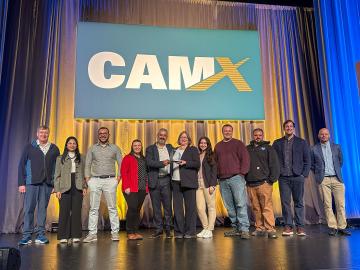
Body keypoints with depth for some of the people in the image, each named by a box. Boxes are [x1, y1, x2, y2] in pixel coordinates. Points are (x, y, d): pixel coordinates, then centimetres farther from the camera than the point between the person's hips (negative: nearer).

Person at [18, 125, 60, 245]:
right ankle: (26, 236, 7)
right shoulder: (29, 147, 5)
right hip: (32, 182, -1)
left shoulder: (54, 149, 9)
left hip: (47, 183, 1)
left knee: (43, 209, 5)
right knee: (29, 209, 0)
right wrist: (21, 183, -4)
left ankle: (41, 235, 11)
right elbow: (22, 165, 3)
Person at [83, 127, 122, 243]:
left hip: (110, 180, -1)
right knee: (93, 208, 1)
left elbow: (120, 164, 7)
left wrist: (118, 178, -3)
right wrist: (87, 179, 1)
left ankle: (115, 232, 8)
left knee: (112, 207, 1)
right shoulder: (92, 149, 11)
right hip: (95, 180, 1)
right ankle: (92, 233, 8)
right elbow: (87, 165, 11)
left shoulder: (115, 148, 8)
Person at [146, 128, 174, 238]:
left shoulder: (170, 148, 14)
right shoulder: (150, 149, 3)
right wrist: (162, 163, -24)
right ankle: (158, 229, 17)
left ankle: (168, 228, 15)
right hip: (154, 181, -1)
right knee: (156, 206, 6)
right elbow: (149, 162, -12)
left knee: (168, 205, 2)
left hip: (166, 180, 2)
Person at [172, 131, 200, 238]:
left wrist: (185, 163, -15)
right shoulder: (175, 151, 19)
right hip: (176, 181, 4)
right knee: (177, 207, 3)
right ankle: (179, 231, 11)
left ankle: (190, 232, 6)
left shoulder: (193, 149, 7)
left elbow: (197, 164, -4)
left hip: (188, 182, -4)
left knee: (190, 207, -2)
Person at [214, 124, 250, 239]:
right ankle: (236, 228, 14)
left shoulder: (238, 143, 7)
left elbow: (245, 159, 1)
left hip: (236, 178, -4)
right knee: (229, 206, 5)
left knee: (241, 203, -10)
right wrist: (217, 175, 10)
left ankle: (244, 229, -7)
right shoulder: (218, 146, 20)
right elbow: (215, 162, 20)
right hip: (223, 180, 4)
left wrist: (242, 173, -7)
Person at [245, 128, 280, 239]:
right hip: (250, 184, 4)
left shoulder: (268, 148, 7)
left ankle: (270, 229, -6)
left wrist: (272, 179, -7)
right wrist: (245, 178, 8)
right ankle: (260, 228, 13)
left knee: (267, 207, -8)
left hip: (264, 183, -4)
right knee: (256, 208, 6)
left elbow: (274, 165, 1)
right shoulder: (247, 149, 17)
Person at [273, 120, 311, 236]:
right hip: (283, 178, 1)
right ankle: (288, 226, 7)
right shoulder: (277, 143, 10)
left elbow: (307, 160, 6)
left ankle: (300, 227, 10)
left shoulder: (301, 142, 9)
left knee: (299, 202, 4)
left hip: (297, 177, 0)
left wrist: (304, 174, -2)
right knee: (285, 202, 0)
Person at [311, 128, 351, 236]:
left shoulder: (336, 147, 10)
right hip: (323, 180, -2)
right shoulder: (314, 149, 3)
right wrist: (319, 173, 5)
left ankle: (342, 227, 10)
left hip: (337, 179, 2)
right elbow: (312, 164, 11)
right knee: (327, 205, -1)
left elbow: (340, 161, 20)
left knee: (340, 204, 1)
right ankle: (332, 227, 7)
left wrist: (337, 171, 15)